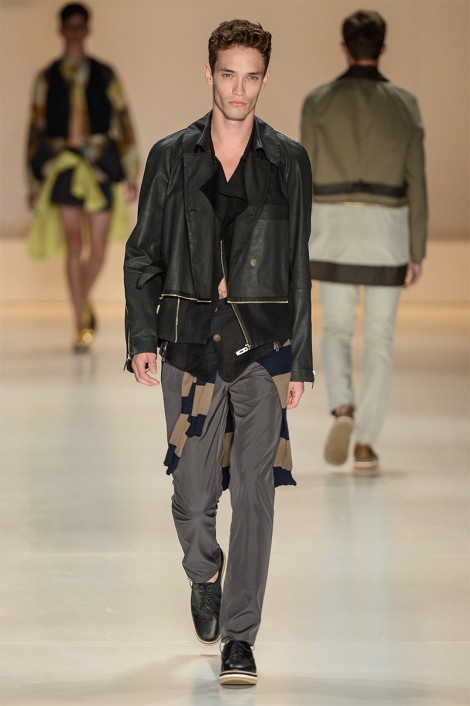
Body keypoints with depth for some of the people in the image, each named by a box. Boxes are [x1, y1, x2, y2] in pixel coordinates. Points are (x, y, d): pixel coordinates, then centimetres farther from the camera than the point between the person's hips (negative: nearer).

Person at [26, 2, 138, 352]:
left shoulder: (104, 74, 7)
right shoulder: (47, 78, 7)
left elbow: (124, 122, 6)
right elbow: (36, 128, 9)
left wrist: (131, 175, 1)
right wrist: (34, 182, 7)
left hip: (100, 165, 1)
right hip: (63, 165, -1)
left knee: (98, 249, 2)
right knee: (74, 246, -10)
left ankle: (84, 302, 31)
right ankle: (81, 324, -5)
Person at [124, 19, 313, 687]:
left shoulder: (289, 161, 6)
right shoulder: (171, 157, 6)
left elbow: (299, 266, 7)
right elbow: (143, 254, 10)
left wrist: (299, 360, 4)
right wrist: (142, 338, 1)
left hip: (264, 342, 0)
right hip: (191, 339, 1)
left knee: (254, 492, -4)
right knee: (193, 490, 2)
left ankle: (238, 638, 3)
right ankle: (205, 578, 35)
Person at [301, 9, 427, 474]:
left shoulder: (318, 102, -3)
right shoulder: (404, 104, 0)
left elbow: (306, 177, -3)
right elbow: (415, 181, 0)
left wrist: (297, 244, 4)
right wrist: (417, 252, 5)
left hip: (333, 227, 0)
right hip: (386, 228, 0)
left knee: (336, 330, 13)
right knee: (379, 339, 6)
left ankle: (342, 408, -13)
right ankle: (366, 444, 1)